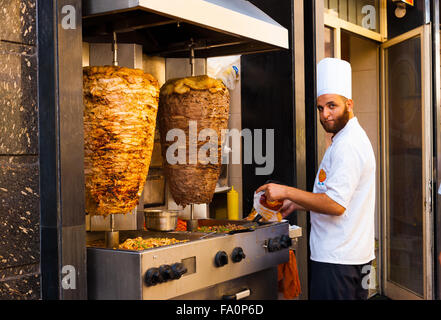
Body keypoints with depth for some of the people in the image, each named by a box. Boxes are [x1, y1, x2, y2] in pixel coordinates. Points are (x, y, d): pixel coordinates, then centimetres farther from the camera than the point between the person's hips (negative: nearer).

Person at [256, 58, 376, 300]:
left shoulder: (347, 145, -18)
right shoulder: (352, 139, 17)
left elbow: (335, 204, -26)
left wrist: (286, 192, -19)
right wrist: (296, 204, 17)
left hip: (337, 259, -11)